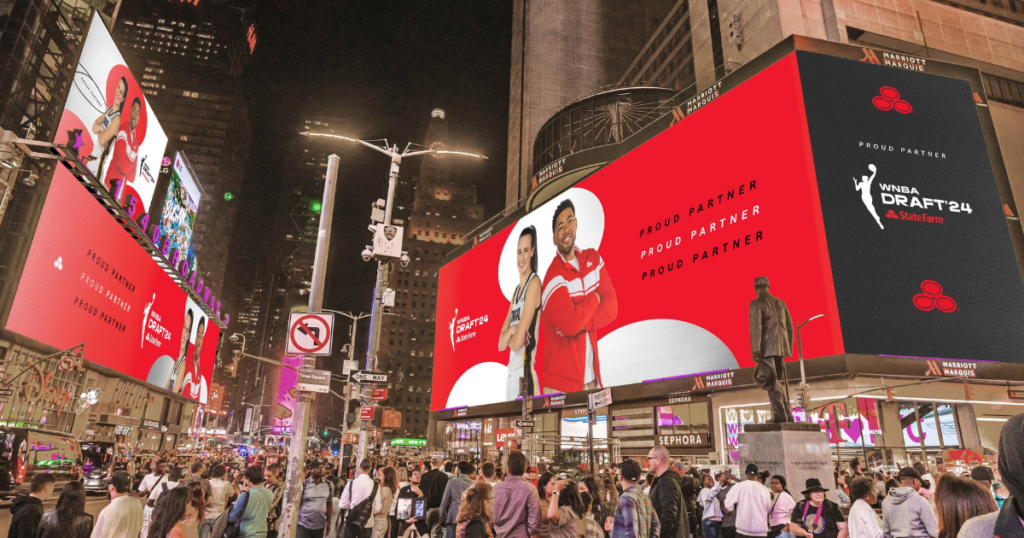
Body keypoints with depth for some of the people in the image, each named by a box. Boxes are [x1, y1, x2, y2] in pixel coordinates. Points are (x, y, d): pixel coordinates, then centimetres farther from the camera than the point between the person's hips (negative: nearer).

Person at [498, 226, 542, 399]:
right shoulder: (516, 291, 15)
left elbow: (517, 342, -16)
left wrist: (508, 337, 4)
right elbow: (500, 344, 11)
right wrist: (511, 330, -8)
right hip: (511, 374, 8)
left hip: (526, 373, -8)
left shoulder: (534, 283, -11)